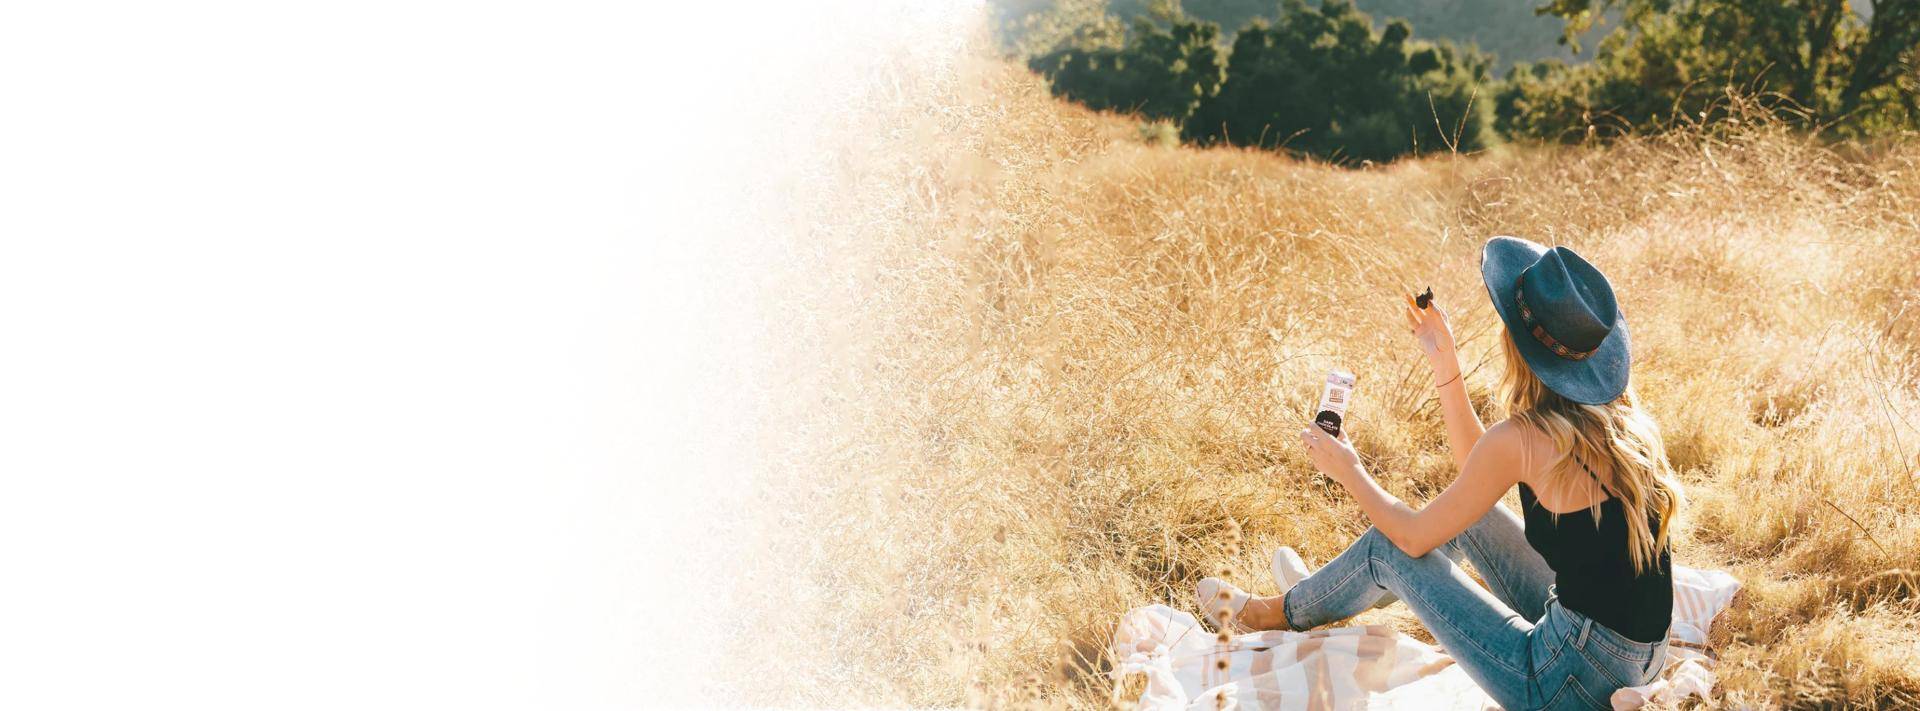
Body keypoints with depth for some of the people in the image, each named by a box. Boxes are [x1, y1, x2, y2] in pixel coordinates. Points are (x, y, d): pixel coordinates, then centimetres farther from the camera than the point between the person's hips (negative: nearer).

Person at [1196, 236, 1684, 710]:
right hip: (1641, 662, 8)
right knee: (1463, 511, 21)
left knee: (1389, 546, 8)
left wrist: (1348, 470, 10)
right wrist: (1445, 363, 15)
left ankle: (1284, 612, 37)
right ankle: (1321, 594, 43)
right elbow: (1477, 468, 17)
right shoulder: (1618, 415, 3)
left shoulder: (1525, 438, -21)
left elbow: (1415, 535, -6)